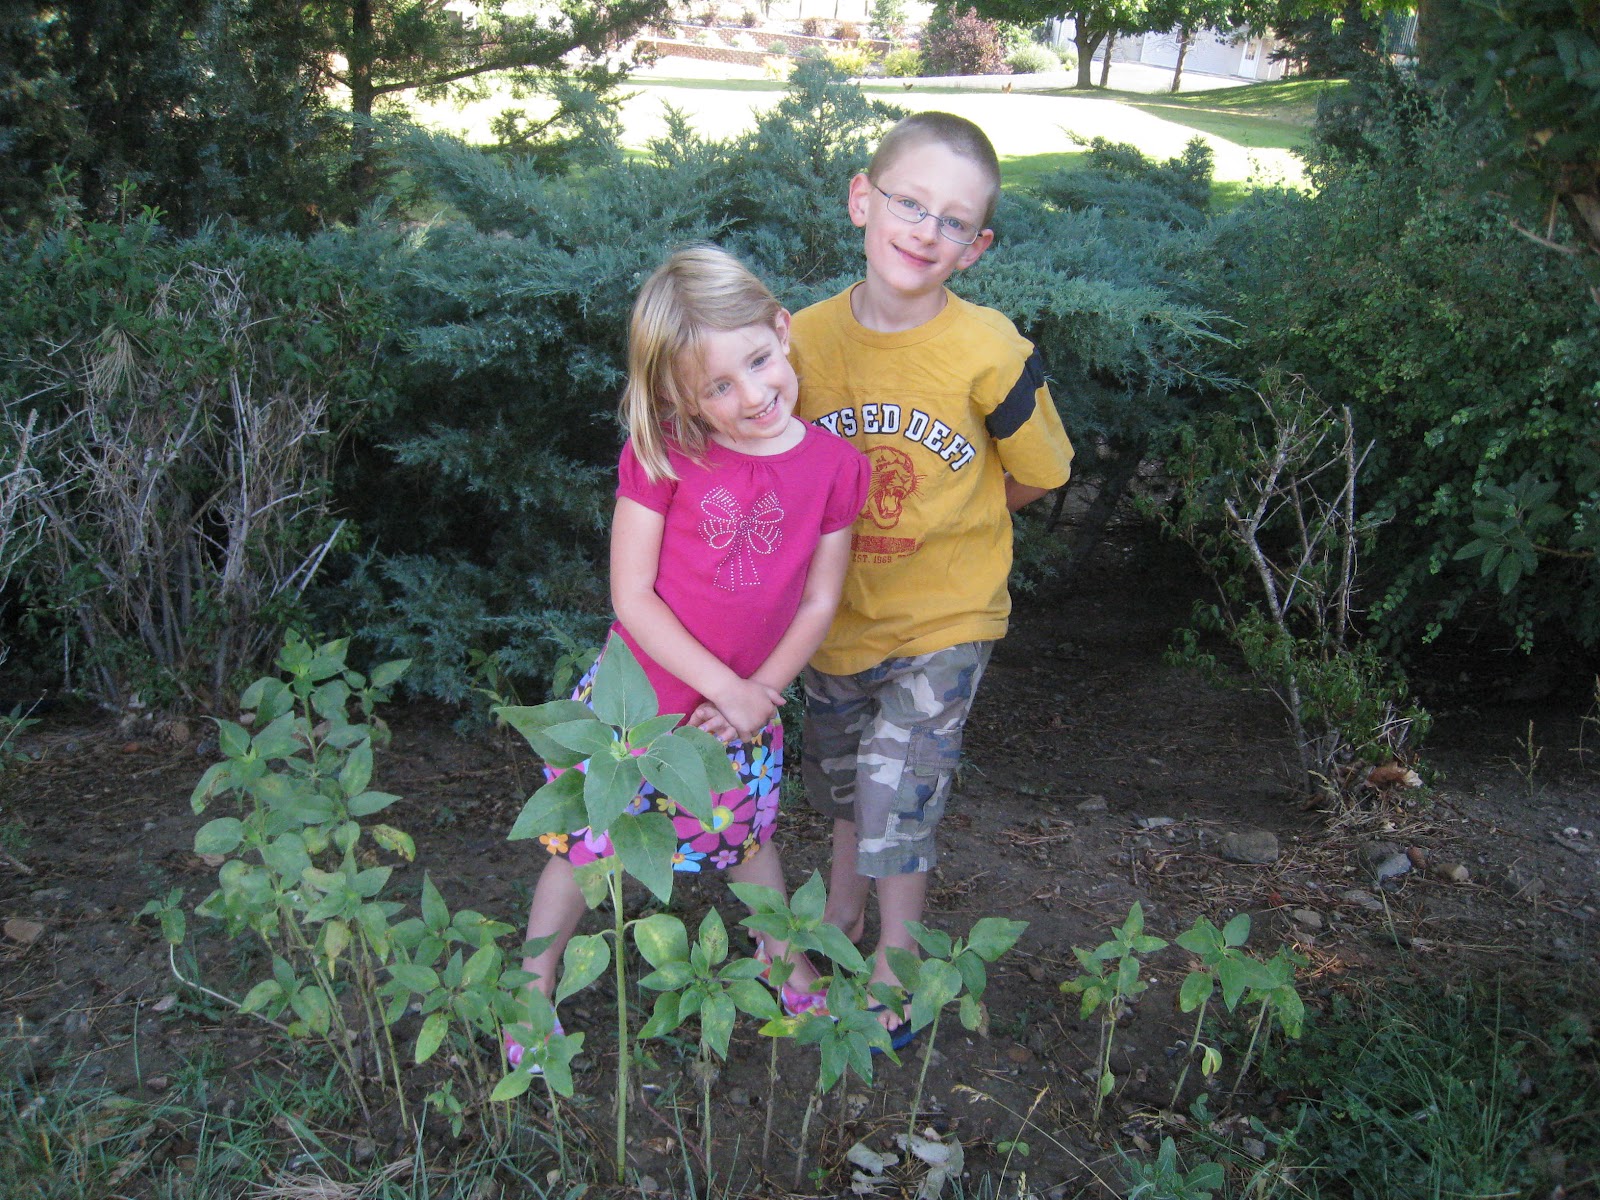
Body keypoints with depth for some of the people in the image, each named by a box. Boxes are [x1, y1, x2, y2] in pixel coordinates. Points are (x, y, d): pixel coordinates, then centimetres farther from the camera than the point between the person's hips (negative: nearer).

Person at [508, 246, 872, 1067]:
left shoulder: (835, 466, -12)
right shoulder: (662, 453, -20)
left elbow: (820, 602, -3)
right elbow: (631, 596, -19)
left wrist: (760, 691, -13)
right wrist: (726, 687, -20)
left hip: (744, 707, 2)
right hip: (636, 697, -2)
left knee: (748, 838, 22)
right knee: (582, 846, 11)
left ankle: (784, 958, 50)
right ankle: (533, 997, 35)